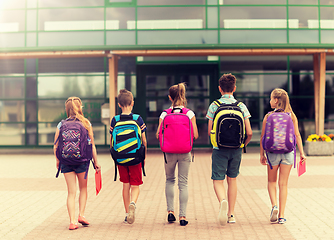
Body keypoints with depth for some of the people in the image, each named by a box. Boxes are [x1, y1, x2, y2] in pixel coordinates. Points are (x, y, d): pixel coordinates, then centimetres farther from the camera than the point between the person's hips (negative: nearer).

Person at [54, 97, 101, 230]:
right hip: (82, 160, -1)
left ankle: (72, 221, 2)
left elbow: (56, 145, 0)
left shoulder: (61, 125, 0)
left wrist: (57, 160, 15)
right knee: (83, 188, 20)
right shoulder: (86, 123, -3)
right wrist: (96, 162, 6)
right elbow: (92, 145, -2)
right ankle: (81, 215, 13)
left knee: (71, 192, 6)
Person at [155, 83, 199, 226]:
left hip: (169, 152, 0)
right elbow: (195, 135, -7)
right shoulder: (190, 114, -4)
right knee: (183, 182, 6)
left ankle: (170, 211, 14)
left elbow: (158, 134, -7)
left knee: (170, 180, 20)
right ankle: (183, 216, 5)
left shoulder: (165, 114, -4)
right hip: (185, 152, 0)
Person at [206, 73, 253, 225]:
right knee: (232, 179, 15)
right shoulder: (241, 106, 0)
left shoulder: (214, 106, -4)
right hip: (236, 149, 2)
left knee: (218, 180, 4)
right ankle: (231, 214, 19)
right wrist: (243, 144, 15)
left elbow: (210, 131, -6)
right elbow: (249, 133, -3)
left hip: (219, 149, -2)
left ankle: (223, 201, -28)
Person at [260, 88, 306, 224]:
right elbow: (297, 135, 1)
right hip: (288, 152, 1)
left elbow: (263, 137, -2)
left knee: (272, 181, 17)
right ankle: (281, 215, 8)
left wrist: (262, 154, 6)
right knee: (283, 184, 7)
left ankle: (274, 206, -6)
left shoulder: (268, 116, -4)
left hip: (273, 152, -1)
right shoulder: (291, 116, 1)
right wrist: (301, 153, 5)